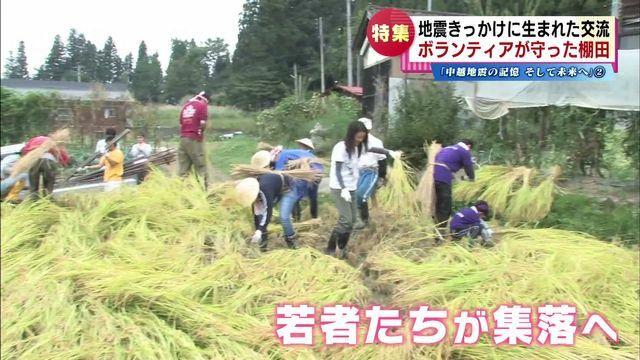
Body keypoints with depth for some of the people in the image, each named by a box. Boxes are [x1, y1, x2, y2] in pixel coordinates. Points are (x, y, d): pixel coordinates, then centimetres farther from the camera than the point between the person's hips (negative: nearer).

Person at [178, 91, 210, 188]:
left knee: (184, 167, 6)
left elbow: (181, 123, 17)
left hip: (183, 138, 6)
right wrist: (201, 130, 8)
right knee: (201, 167, -3)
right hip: (194, 139, -6)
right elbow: (203, 123, -10)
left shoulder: (185, 106, 19)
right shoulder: (202, 105, -1)